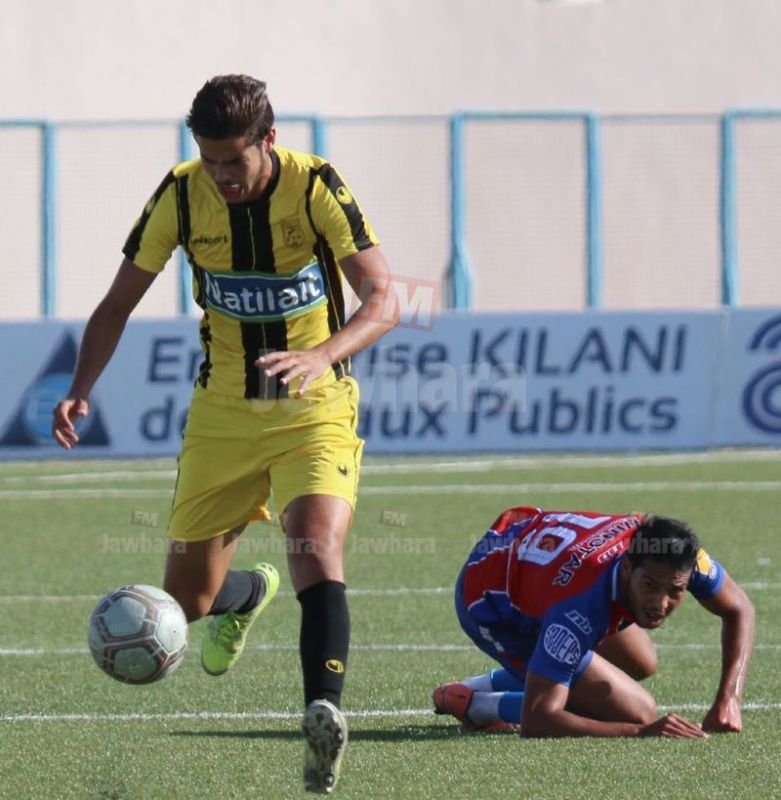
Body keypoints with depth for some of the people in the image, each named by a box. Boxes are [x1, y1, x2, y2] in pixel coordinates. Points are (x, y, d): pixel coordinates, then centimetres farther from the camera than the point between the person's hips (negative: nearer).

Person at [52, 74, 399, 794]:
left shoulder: (316, 188, -16)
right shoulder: (182, 196, -8)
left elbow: (383, 302, -21)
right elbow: (119, 302, 2)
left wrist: (323, 355, -41)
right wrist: (81, 390, -14)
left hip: (314, 408, -4)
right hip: (223, 410, 4)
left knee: (318, 552, -29)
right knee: (186, 596, 9)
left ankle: (324, 712, -38)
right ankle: (249, 593, 45)